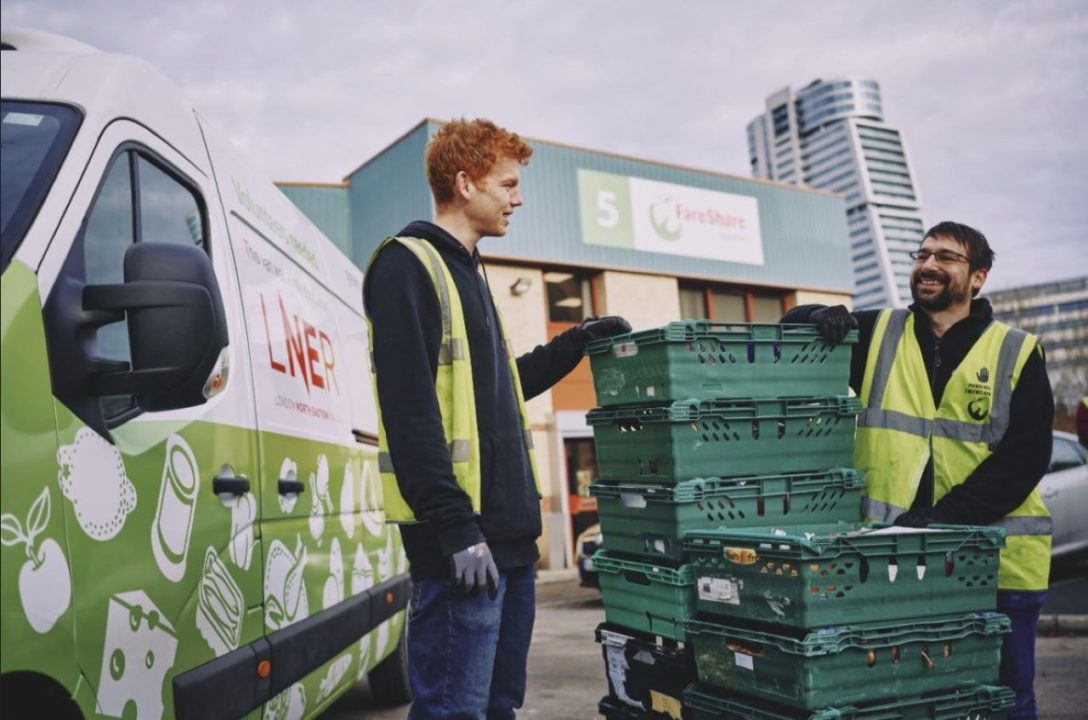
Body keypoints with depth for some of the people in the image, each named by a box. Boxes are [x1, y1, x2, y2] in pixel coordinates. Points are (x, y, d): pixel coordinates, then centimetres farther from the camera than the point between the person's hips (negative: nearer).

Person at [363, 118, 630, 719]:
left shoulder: (468, 271, 20)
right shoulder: (407, 265, -9)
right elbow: (409, 407, -19)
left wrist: (577, 342, 22)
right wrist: (456, 529, -22)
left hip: (508, 533, 9)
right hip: (464, 539, -9)